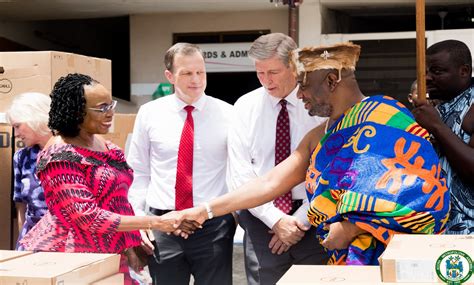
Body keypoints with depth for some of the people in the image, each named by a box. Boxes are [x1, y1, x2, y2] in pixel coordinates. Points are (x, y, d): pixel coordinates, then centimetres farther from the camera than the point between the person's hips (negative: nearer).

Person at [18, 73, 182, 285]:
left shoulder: (104, 145, 6)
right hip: (68, 258, -7)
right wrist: (153, 223, -23)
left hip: (108, 257, 7)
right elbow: (88, 217, -23)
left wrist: (127, 247, 7)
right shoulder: (60, 157, -18)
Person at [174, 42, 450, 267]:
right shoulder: (320, 138, 12)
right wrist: (206, 211, 8)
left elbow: (398, 189, -22)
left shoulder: (381, 116, -13)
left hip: (388, 256, -7)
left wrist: (347, 229, -17)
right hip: (344, 259, 7)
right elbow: (270, 184, 11)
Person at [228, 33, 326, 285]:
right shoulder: (246, 106, 3)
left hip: (312, 219, -1)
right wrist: (276, 219, -10)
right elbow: (241, 173, -2)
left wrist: (301, 220, -9)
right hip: (262, 218, 1)